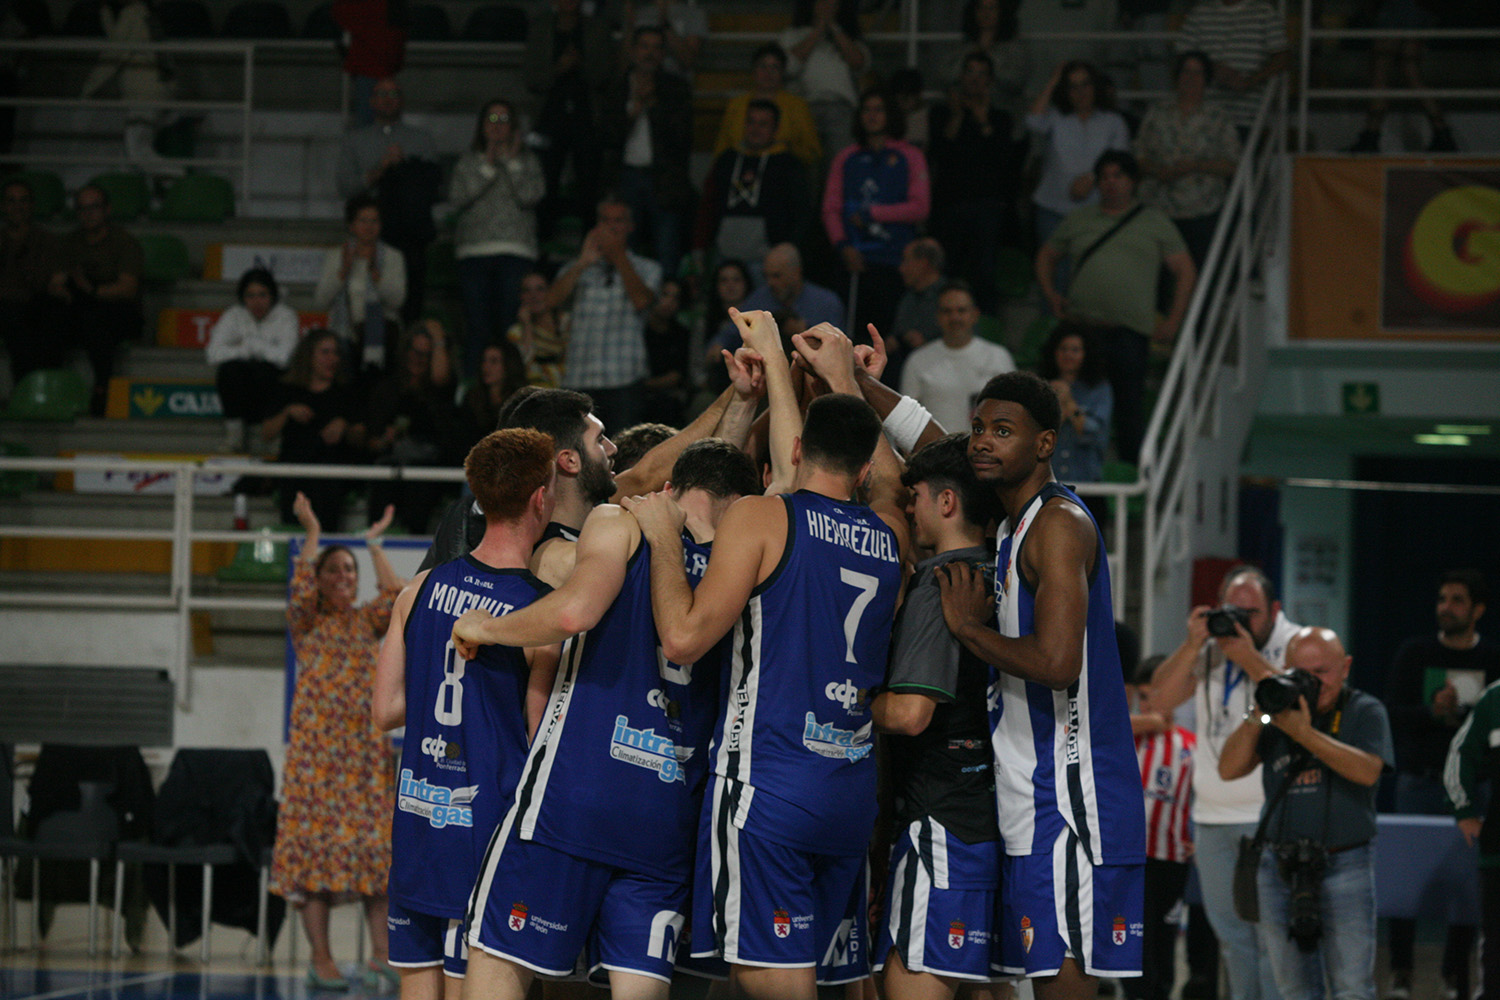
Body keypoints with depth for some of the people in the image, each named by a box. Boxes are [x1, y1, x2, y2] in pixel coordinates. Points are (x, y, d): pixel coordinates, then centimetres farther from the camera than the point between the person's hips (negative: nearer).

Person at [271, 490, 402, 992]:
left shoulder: (367, 621, 15)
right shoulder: (306, 623, 8)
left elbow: (395, 593, -2)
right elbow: (301, 589, -12)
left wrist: (374, 542, 7)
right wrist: (312, 533, -4)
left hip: (366, 745, 3)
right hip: (316, 744, -3)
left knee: (375, 846, -4)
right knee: (316, 843, -7)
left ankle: (380, 954, -5)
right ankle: (320, 959, -7)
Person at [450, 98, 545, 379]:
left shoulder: (527, 160, 12)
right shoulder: (468, 161, 14)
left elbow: (530, 196, -4)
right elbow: (457, 198, -2)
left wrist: (512, 162, -6)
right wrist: (488, 167, -5)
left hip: (515, 253, -1)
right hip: (474, 251, 1)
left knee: (511, 324, -8)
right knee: (477, 327, -3)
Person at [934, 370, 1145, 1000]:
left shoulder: (1059, 524, -15)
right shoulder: (1015, 523, 16)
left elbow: (1057, 663, -25)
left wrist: (968, 626, -11)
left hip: (1067, 801, -10)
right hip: (1032, 805, 10)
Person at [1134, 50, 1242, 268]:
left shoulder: (1219, 118, 6)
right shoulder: (1158, 114, 12)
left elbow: (1232, 166, 0)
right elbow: (1139, 156, 11)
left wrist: (1195, 166, -13)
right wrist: (1158, 171, -10)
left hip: (1203, 215, -1)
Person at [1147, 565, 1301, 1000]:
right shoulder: (1208, 647, 12)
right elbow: (1161, 699, 3)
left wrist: (1250, 658, -18)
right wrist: (1192, 645, -8)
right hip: (1214, 816, 6)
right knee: (1230, 929, 11)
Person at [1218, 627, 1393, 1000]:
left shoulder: (1365, 712, 2)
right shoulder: (1278, 714, 11)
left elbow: (1368, 770, -17)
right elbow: (1229, 769, 2)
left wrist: (1305, 733, -21)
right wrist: (1257, 714, -9)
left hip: (1345, 868, -4)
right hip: (1280, 868, 4)